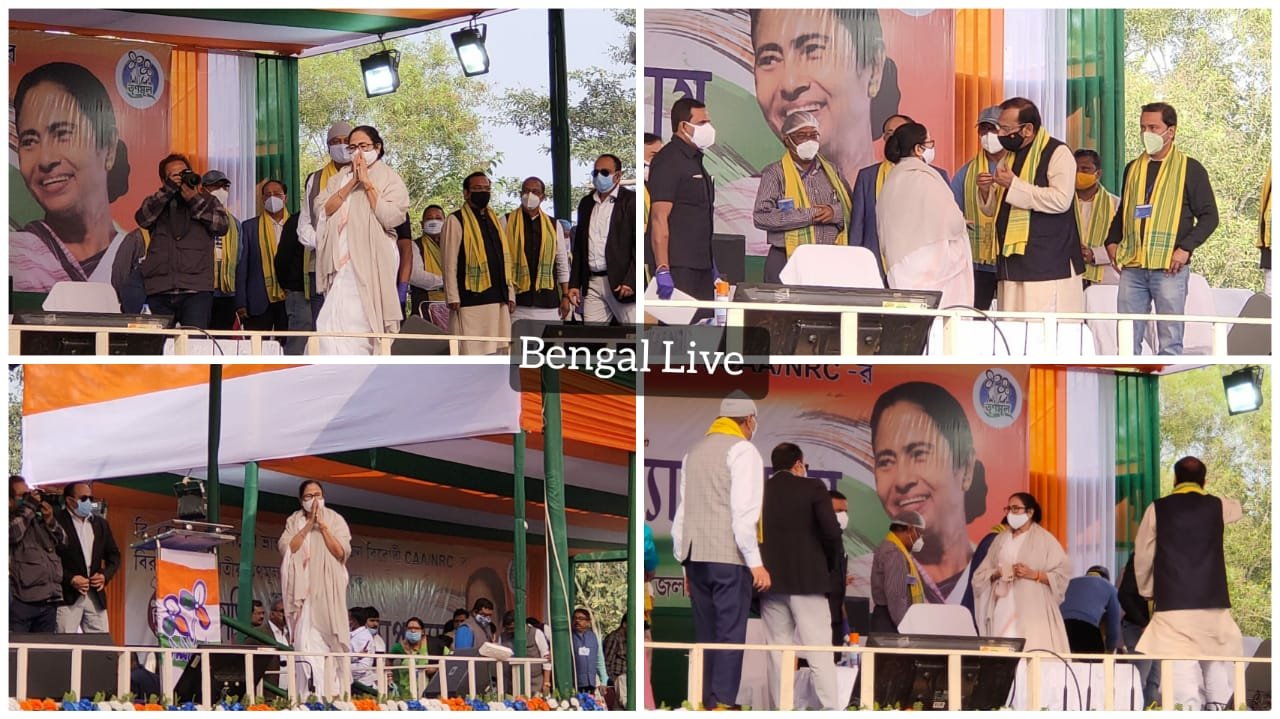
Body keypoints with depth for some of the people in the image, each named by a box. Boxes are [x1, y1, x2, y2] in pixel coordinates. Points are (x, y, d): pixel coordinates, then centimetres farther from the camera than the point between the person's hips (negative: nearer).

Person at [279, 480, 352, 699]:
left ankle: (333, 693, -10)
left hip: (329, 590, -1)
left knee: (330, 639, -9)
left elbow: (342, 552, -4)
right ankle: (307, 695, -13)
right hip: (303, 589, 1)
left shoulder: (335, 520, 8)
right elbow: (286, 549, -5)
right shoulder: (293, 522, 12)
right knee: (305, 641, -9)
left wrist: (322, 525, -7)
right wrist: (309, 524, -6)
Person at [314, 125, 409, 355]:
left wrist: (367, 183, -7)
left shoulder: (389, 179, 6)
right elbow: (323, 209, 4)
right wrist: (351, 184, -3)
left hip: (372, 263, -5)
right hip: (342, 264, 5)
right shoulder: (338, 179, 19)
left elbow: (391, 217, -9)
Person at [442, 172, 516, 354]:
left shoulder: (494, 220, 20)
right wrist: (453, 298, -12)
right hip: (471, 300, -6)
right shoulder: (456, 221, -1)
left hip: (498, 300, 7)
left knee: (496, 351, 5)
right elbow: (449, 264, -5)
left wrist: (510, 294, 13)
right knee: (470, 351, -8)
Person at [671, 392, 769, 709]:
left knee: (705, 633, 11)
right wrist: (755, 562, -13)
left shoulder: (695, 450, 17)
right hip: (729, 555, -7)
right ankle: (723, 703, -12)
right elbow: (744, 511, -13)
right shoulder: (743, 450, -4)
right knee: (730, 635, -6)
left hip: (695, 553, 7)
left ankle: (705, 703, 12)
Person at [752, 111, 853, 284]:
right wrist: (808, 215, -10)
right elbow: (761, 217, -10)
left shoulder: (833, 172, 17)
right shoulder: (774, 173, 3)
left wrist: (835, 213, -8)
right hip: (787, 261, -3)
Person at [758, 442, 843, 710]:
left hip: (770, 581, 3)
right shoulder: (812, 488, -2)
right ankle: (832, 709, -11)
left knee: (778, 652, 6)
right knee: (819, 649, -4)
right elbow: (831, 532, -9)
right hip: (807, 579, -3)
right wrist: (829, 566, 7)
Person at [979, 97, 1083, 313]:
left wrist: (1013, 185, -17)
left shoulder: (1057, 152, -6)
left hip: (1048, 266, -8)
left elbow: (1061, 200, -21)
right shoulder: (1010, 156, 19)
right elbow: (993, 209, 26)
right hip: (1012, 263, 8)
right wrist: (986, 191, 3)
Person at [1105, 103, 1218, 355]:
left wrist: (1185, 248, -12)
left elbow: (1209, 216, 0)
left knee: (1170, 340, -2)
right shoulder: (1133, 168, 17)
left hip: (1169, 267, -5)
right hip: (1132, 266, 5)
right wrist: (1112, 241, 9)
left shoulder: (1189, 169, 2)